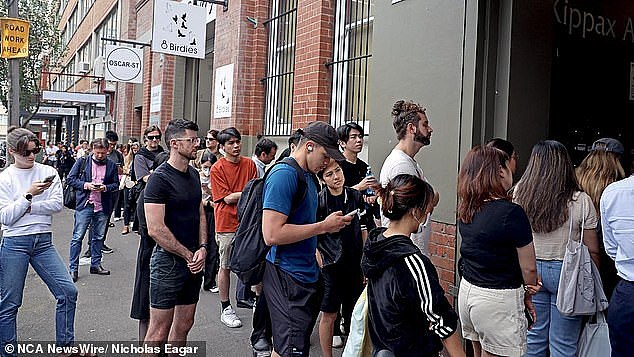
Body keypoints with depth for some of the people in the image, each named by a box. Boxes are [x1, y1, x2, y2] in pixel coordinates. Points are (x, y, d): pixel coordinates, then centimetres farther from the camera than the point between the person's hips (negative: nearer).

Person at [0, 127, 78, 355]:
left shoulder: (48, 172, 6)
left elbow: (57, 204, -5)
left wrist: (26, 207, -10)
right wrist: (29, 195, -15)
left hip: (44, 241, 2)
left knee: (68, 292, -3)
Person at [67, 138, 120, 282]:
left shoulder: (112, 165, 6)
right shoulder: (82, 162, 1)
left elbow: (116, 184, 10)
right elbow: (70, 179, 2)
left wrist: (105, 187, -10)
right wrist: (86, 185, -13)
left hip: (102, 207, 3)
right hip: (85, 205, -2)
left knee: (98, 237, 12)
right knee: (78, 236, -2)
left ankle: (95, 264, 24)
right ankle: (73, 268, 4)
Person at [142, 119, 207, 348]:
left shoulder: (194, 174, 10)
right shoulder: (159, 178, -14)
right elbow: (156, 229, -19)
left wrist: (202, 248, -1)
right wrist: (188, 256, -13)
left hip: (194, 262, 7)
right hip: (168, 260, -7)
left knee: (184, 325, 16)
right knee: (159, 332, 1)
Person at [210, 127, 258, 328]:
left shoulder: (250, 164, 5)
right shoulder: (217, 169, -8)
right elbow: (227, 198, -13)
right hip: (227, 224, -4)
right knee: (226, 266, 6)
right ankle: (225, 308, 19)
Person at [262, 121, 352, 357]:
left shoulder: (308, 175, 14)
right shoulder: (284, 174, -16)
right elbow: (272, 234, -24)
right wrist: (323, 226, -17)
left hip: (306, 274, 9)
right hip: (287, 276, -9)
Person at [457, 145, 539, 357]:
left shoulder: (465, 210, 1)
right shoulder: (511, 212, -19)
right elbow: (529, 268, -13)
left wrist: (521, 292, 1)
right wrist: (527, 294, 6)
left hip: (467, 292, 7)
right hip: (498, 300, -7)